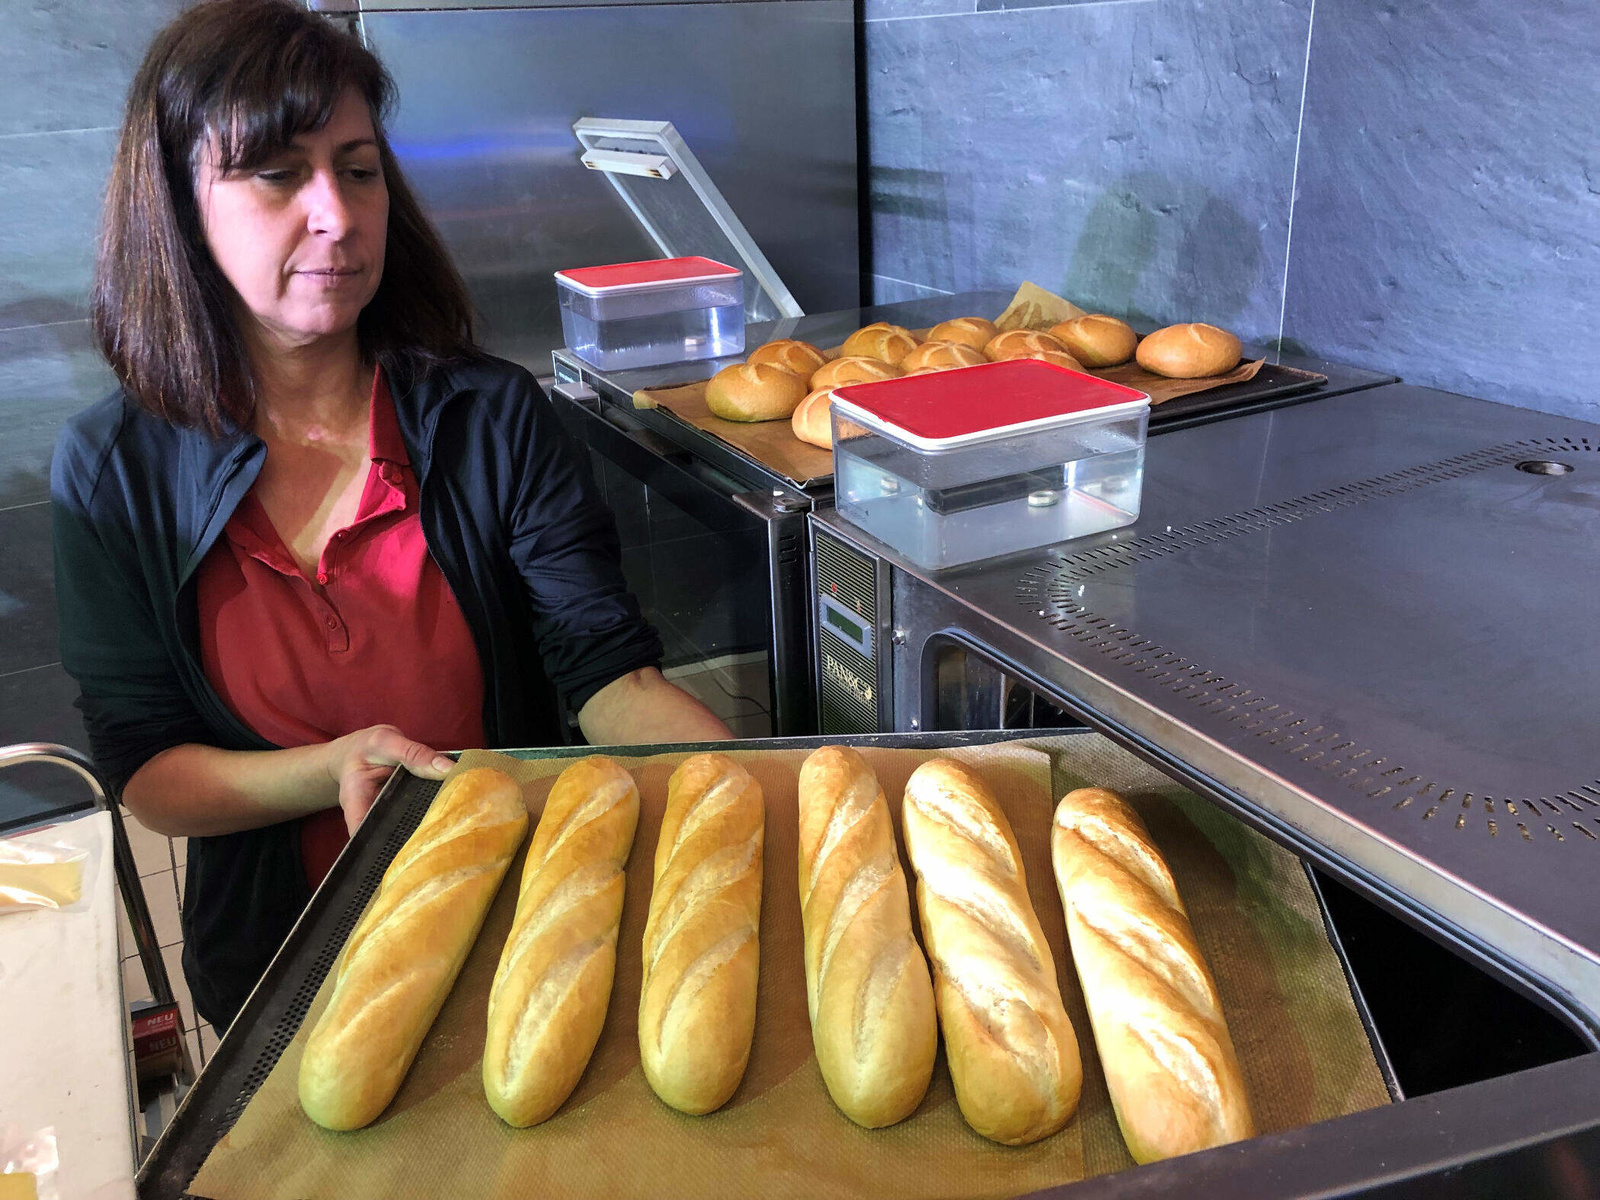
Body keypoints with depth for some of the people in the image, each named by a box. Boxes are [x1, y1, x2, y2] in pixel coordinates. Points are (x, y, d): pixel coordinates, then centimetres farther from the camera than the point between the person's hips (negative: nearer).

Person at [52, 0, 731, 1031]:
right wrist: (336, 770, -22)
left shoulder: (494, 419, -9)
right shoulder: (115, 471, -7)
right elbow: (145, 774, -4)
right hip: (281, 967, 1)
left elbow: (607, 673, -14)